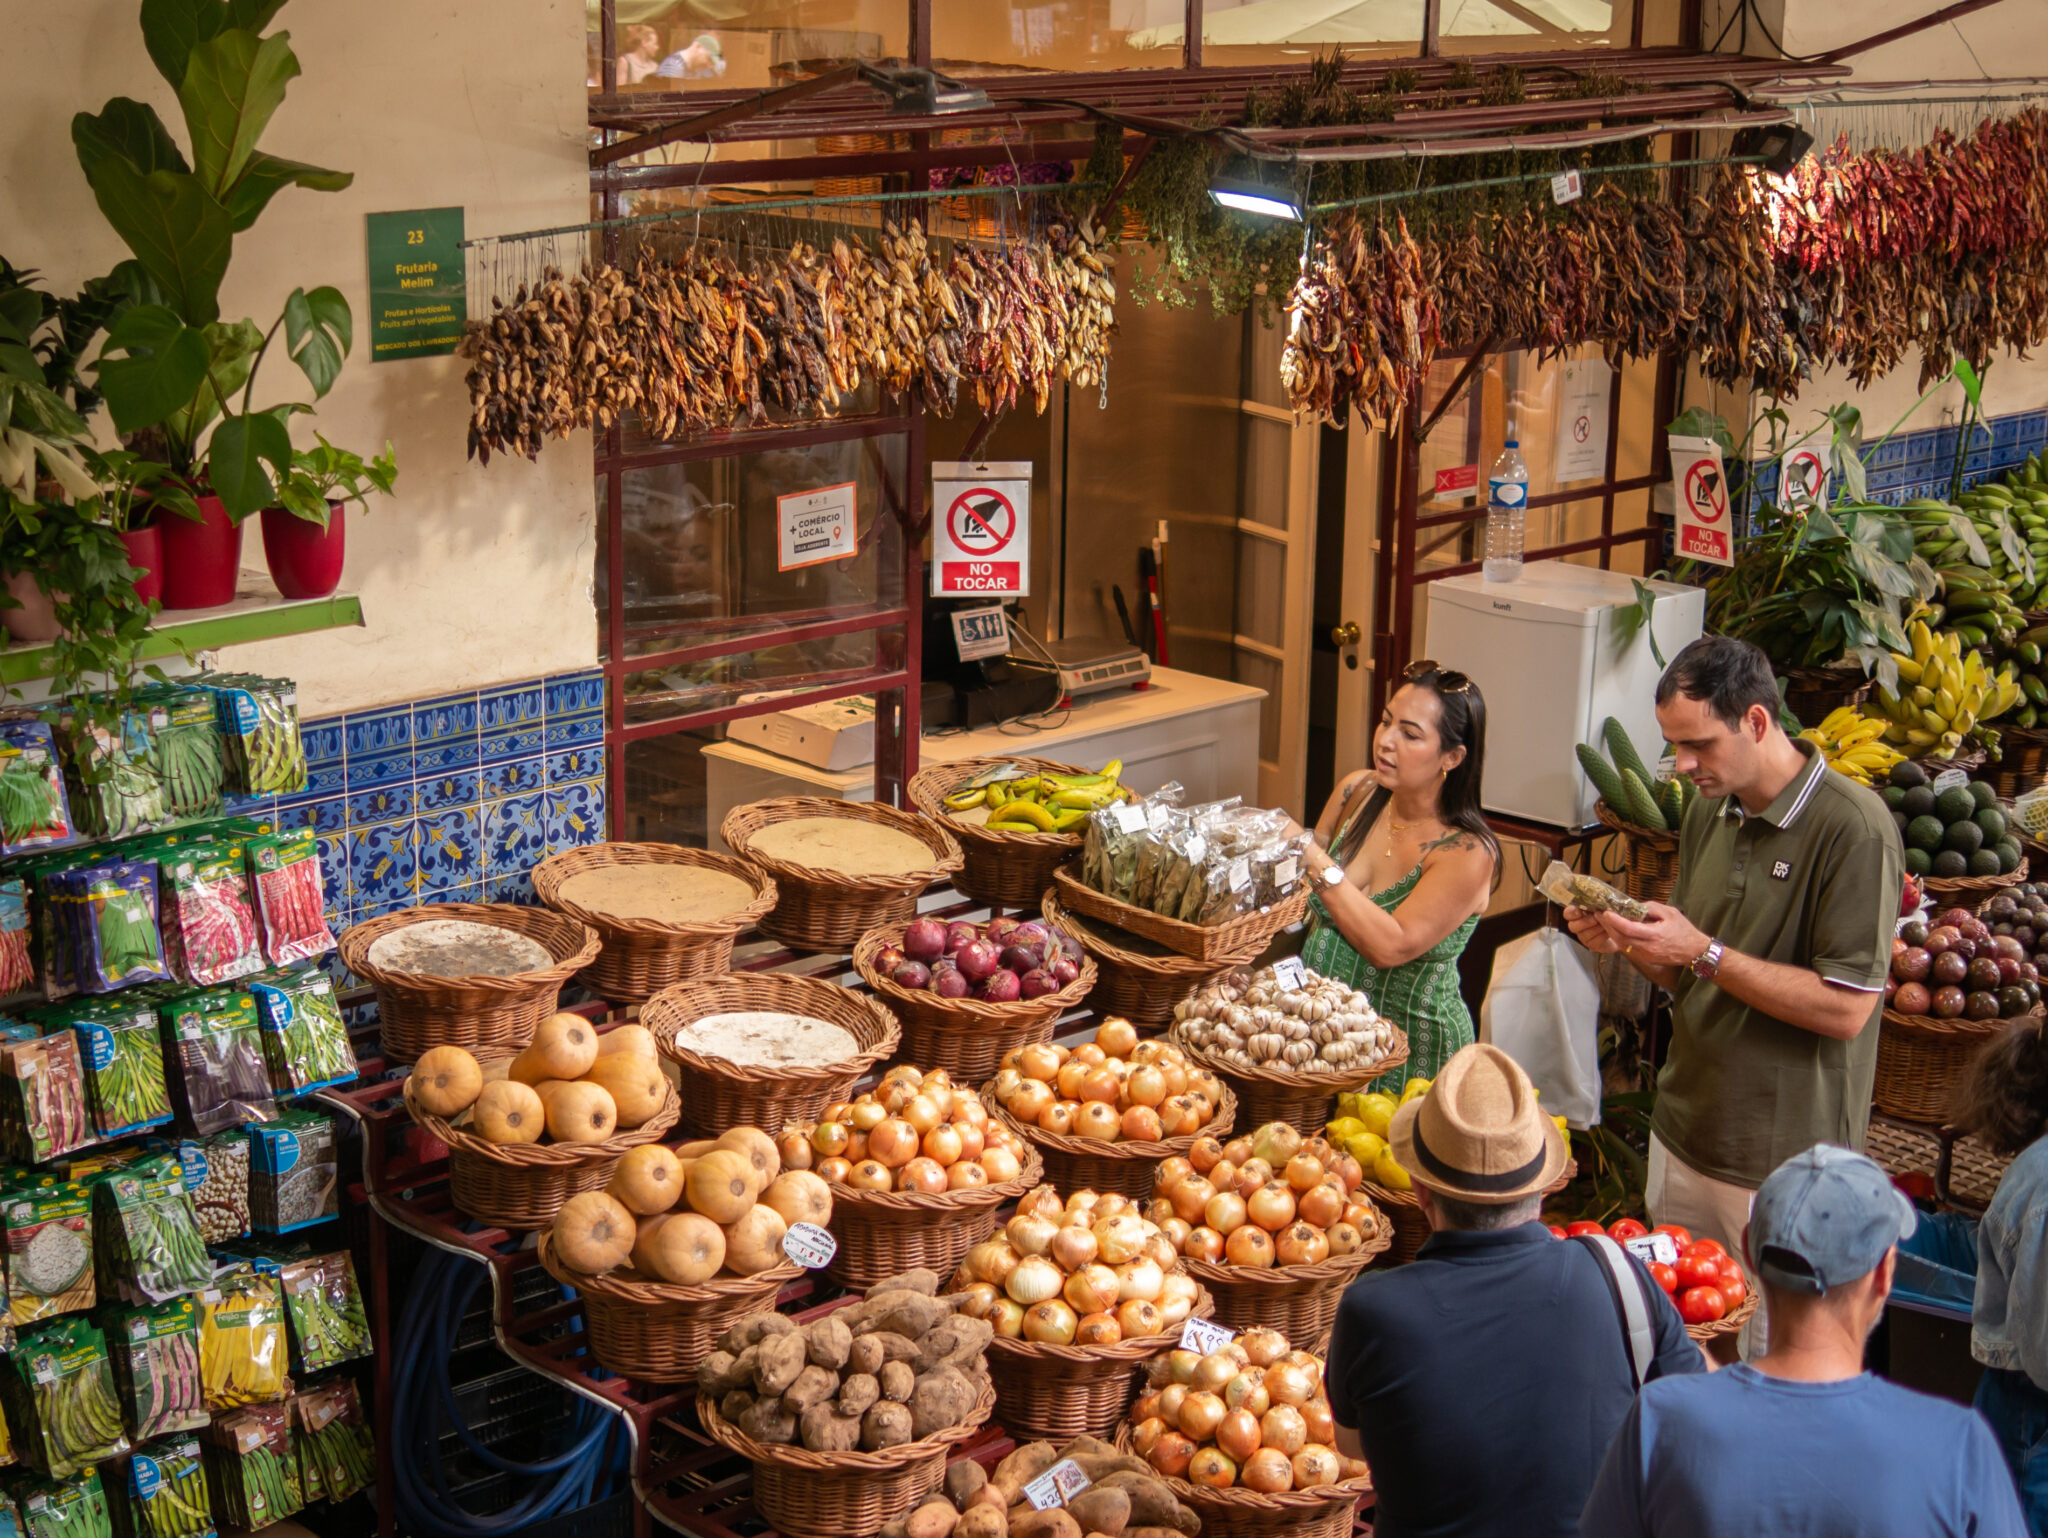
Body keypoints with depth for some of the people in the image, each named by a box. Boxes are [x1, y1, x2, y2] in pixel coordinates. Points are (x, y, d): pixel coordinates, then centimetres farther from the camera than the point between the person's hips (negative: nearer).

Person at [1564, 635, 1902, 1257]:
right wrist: (1626, 943, -6)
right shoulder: (1709, 812, 7)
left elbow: (1846, 1009, -21)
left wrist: (1705, 953, -21)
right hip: (1682, 1135, 7)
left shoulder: (1853, 828, -17)